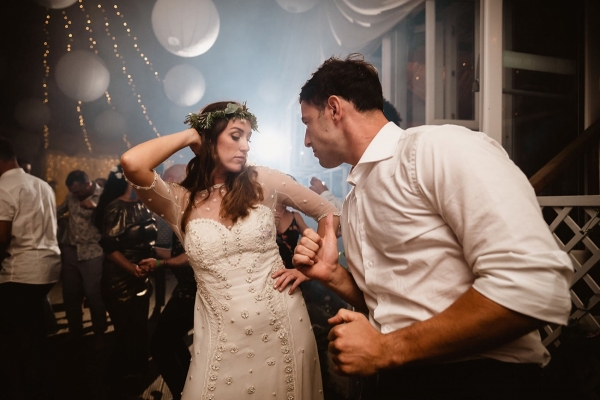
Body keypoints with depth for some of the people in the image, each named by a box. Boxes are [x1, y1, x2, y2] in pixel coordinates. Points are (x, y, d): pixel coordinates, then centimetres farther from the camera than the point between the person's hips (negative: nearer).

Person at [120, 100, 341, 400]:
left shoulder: (264, 182, -3)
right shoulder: (180, 202, -4)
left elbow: (329, 213, 5)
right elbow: (131, 163, -22)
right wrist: (188, 135, -9)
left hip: (283, 327, 1)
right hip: (221, 341, 0)